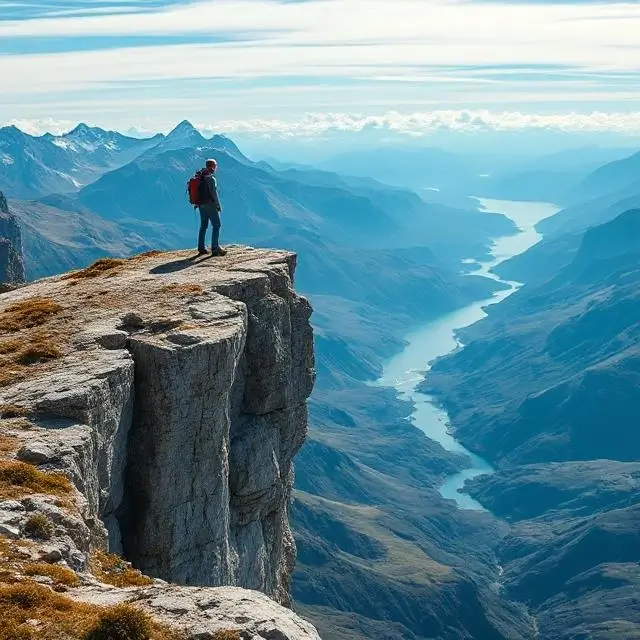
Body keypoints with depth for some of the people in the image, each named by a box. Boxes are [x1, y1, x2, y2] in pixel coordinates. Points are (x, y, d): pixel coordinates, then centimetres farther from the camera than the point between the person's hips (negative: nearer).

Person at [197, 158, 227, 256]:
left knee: (203, 226, 15)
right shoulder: (211, 179, -16)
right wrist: (218, 205, -8)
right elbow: (214, 193, -16)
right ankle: (215, 248, -6)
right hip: (210, 205, -8)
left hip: (201, 205, 8)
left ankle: (201, 248, 17)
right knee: (216, 225, -2)